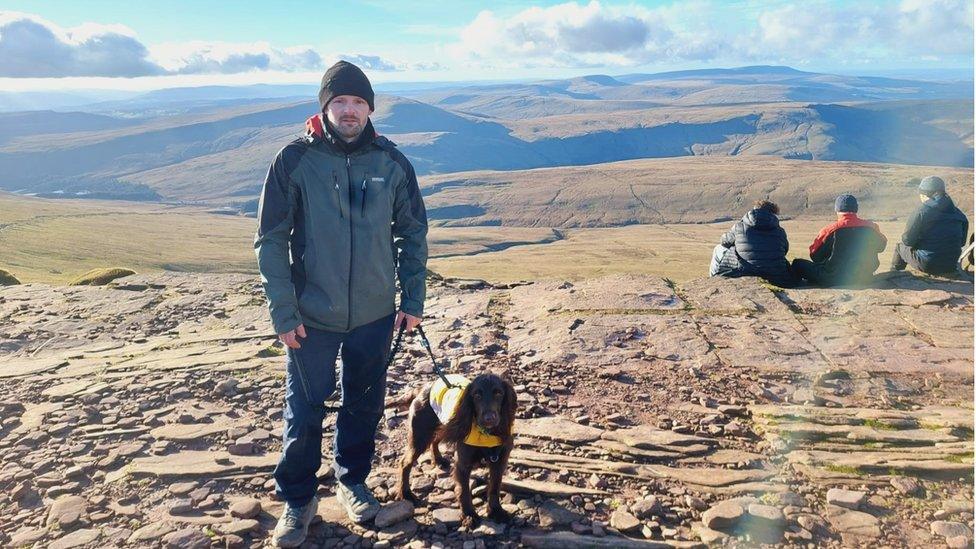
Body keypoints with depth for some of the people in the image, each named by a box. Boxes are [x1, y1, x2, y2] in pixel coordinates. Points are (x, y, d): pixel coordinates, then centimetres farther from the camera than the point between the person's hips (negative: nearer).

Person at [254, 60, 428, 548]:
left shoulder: (391, 162, -2)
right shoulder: (295, 160, -8)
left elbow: (413, 234, 6)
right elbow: (271, 240, -6)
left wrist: (413, 300, 3)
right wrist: (283, 312, -10)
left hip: (375, 315, 2)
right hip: (310, 317, -2)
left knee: (365, 407, 16)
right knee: (303, 415, 8)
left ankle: (352, 481, 40)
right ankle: (298, 499, 29)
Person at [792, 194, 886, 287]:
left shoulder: (830, 230, -15)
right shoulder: (871, 227, -4)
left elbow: (815, 256, -3)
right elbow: (881, 246, 18)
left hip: (834, 280, -3)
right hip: (865, 279, 3)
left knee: (797, 263, 10)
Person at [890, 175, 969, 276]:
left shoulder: (921, 212, -14)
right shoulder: (959, 214, 1)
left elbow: (907, 241, -10)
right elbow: (962, 242, 10)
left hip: (926, 265, -5)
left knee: (900, 246, 21)